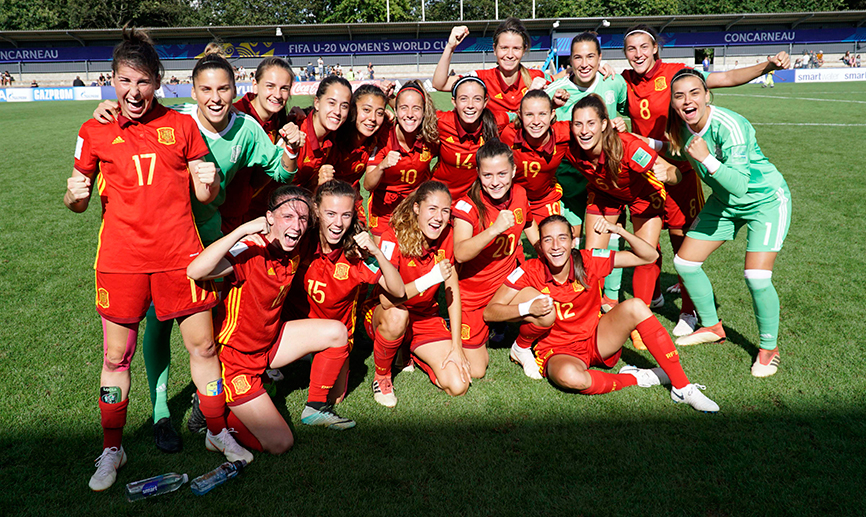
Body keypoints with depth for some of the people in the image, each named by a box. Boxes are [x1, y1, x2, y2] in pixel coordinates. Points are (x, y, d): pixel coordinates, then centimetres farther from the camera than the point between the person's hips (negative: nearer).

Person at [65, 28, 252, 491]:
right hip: (121, 259, 0)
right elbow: (77, 203, 9)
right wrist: (75, 195, -14)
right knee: (117, 356, 7)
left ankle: (217, 432, 25)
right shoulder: (94, 132, 4)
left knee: (202, 345, 6)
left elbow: (206, 196, 7)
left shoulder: (181, 126, 5)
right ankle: (112, 449, 26)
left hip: (179, 254, 0)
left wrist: (208, 183, -16)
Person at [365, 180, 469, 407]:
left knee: (457, 386, -13)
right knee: (397, 315, -42)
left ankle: (413, 353, 18)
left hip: (426, 316, 4)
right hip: (382, 314, -4)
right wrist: (431, 278, -36)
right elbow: (387, 300, -32)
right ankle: (381, 376, -12)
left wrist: (456, 346, -9)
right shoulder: (393, 239, -23)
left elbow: (452, 292, -4)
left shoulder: (446, 236, -9)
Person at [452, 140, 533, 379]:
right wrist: (495, 229, -52)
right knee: (476, 371, -3)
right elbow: (460, 253, -40)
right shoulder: (468, 206, -24)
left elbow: (531, 228, 16)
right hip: (472, 294, -5)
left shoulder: (519, 195, -7)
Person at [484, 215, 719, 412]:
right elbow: (489, 312, -15)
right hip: (558, 352, -3)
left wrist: (618, 230, -22)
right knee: (569, 376, -40)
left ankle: (682, 387, -16)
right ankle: (637, 378, -15)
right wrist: (527, 308, -30)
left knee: (634, 306, -24)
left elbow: (649, 256, -8)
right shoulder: (529, 272, -15)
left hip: (598, 342, 3)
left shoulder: (589, 261, -9)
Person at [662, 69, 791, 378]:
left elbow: (739, 185, -38)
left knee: (756, 278, -19)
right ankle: (712, 327, 26)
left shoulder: (729, 126, -31)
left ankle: (769, 347, 8)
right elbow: (668, 148, 14)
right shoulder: (680, 126, -11)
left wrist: (707, 159, -45)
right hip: (725, 201, 7)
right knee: (684, 262, 3)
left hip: (766, 199, -7)